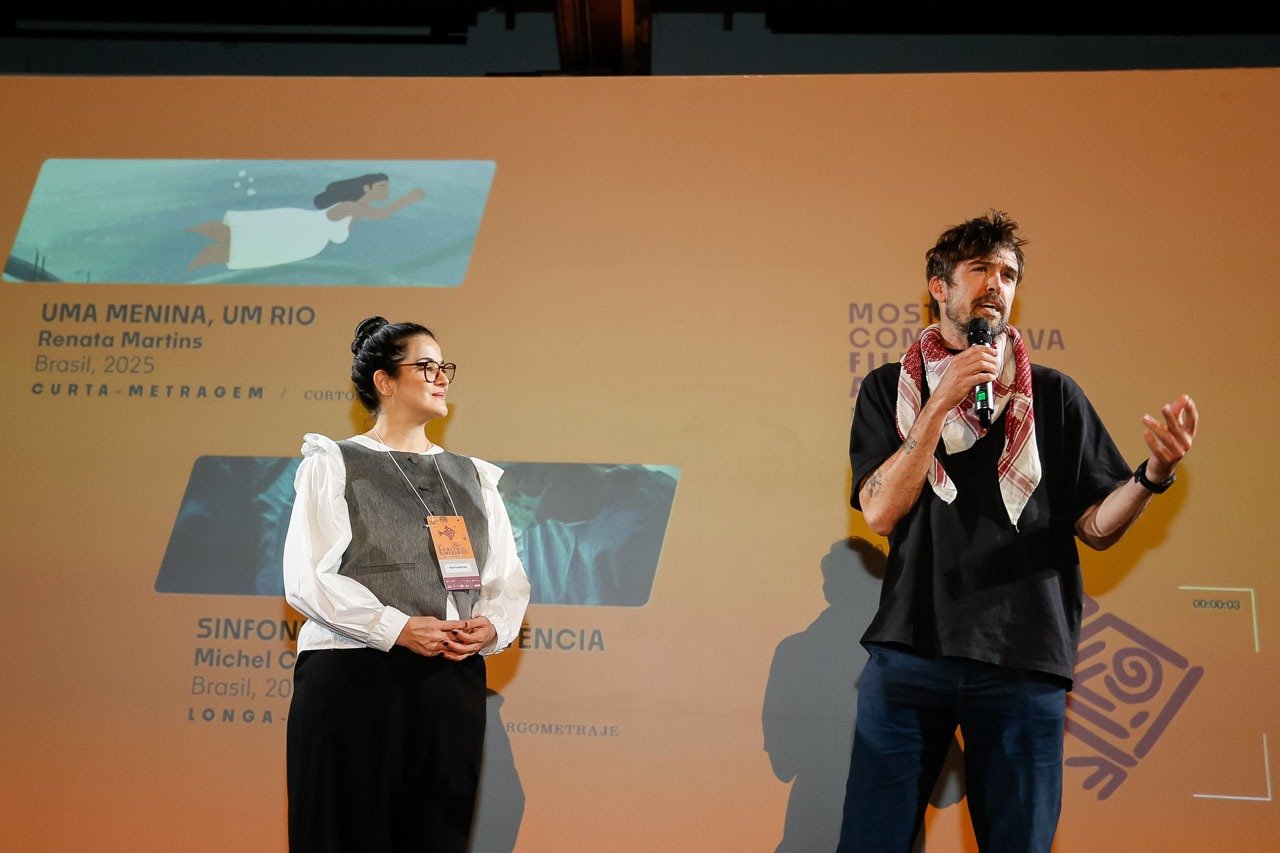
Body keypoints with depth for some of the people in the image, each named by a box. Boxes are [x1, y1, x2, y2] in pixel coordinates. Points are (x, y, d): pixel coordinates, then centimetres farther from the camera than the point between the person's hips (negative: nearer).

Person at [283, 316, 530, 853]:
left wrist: (492, 627, -8)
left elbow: (509, 580, 13)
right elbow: (307, 578, -8)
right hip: (353, 679, -4)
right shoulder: (334, 465, 2)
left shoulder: (473, 477, 16)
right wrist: (398, 628, -17)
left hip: (453, 684, 4)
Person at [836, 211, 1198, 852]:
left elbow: (1096, 527, 5)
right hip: (910, 650, 0)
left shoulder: (1054, 396, 11)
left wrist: (1153, 474, -14)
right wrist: (942, 402, -9)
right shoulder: (890, 388, 9)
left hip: (1025, 660, 1)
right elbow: (880, 512, -4)